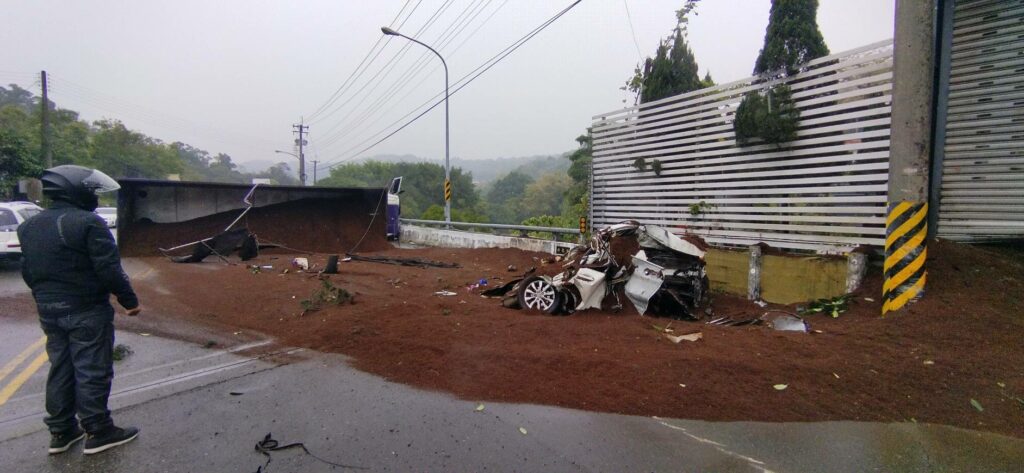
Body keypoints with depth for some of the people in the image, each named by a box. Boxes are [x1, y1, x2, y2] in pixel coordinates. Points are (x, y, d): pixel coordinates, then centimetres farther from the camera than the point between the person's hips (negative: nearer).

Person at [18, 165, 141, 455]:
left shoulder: (30, 226, 10)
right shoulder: (88, 222, -17)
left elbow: (28, 271, 15)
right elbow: (108, 269, -21)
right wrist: (129, 300, -12)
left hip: (49, 312, 8)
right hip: (87, 311, -8)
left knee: (60, 370, 16)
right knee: (92, 372, 0)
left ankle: (61, 431, 24)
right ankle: (98, 432, 8)